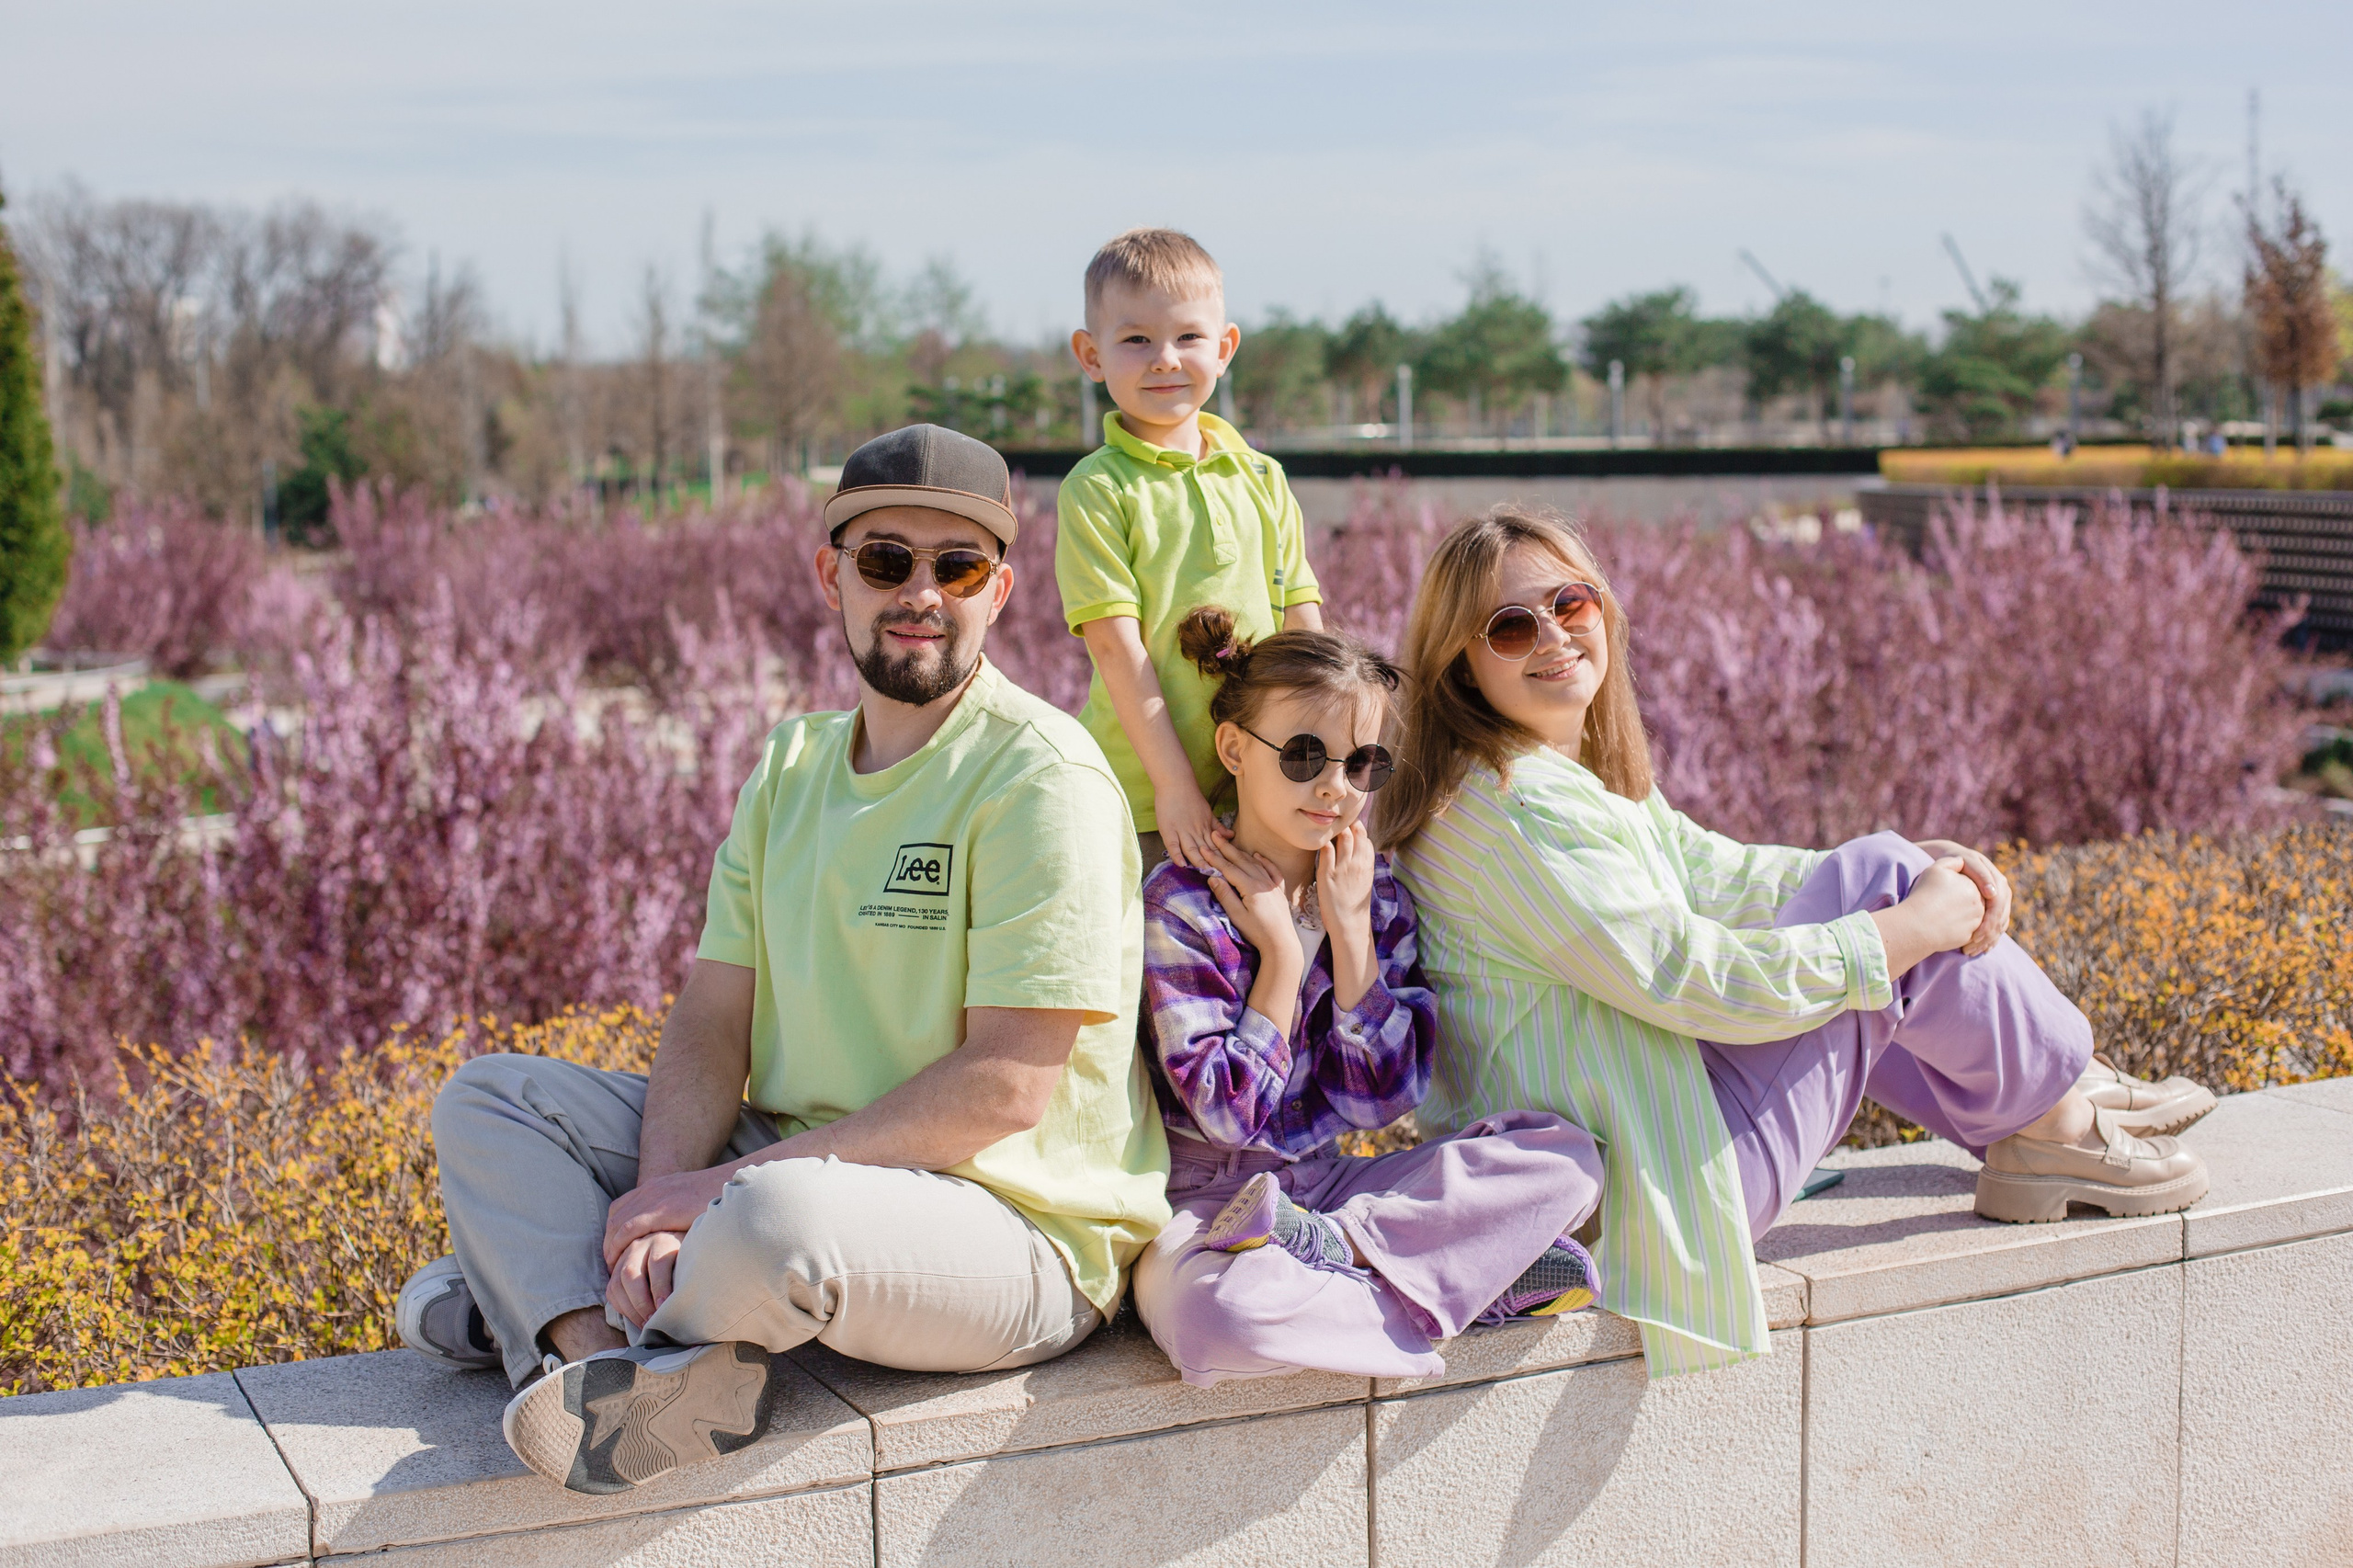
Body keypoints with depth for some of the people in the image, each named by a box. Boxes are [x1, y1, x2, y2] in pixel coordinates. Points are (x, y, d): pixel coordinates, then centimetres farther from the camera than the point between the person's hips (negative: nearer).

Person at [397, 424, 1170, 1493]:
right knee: (487, 1099, 3)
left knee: (778, 1218, -38)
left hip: (1011, 1224, -8)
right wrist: (661, 1196, -16)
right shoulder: (792, 766, 10)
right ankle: (623, 1371, -21)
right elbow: (712, 1022, 5)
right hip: (796, 1161, 8)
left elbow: (1007, 1086, -20)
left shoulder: (1041, 776, -14)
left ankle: (546, 1306, -7)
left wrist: (733, 1182, -21)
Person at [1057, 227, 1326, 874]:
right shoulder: (1097, 489, -6)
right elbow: (1115, 644, -12)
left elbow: (1305, 628, 10)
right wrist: (1174, 786, -15)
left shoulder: (1262, 479, 9)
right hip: (1141, 800, -4)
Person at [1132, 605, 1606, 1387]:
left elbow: (1386, 1096, -3)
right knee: (1213, 1309, -41)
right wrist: (1282, 949, -12)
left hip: (1334, 1179, 5)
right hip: (1208, 1200, -5)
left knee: (1567, 1156, -12)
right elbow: (1230, 1114, -15)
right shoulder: (1183, 902, -9)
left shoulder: (1375, 893, 6)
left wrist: (1350, 931, -7)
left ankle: (1327, 1244, -17)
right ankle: (1482, 1281, -24)